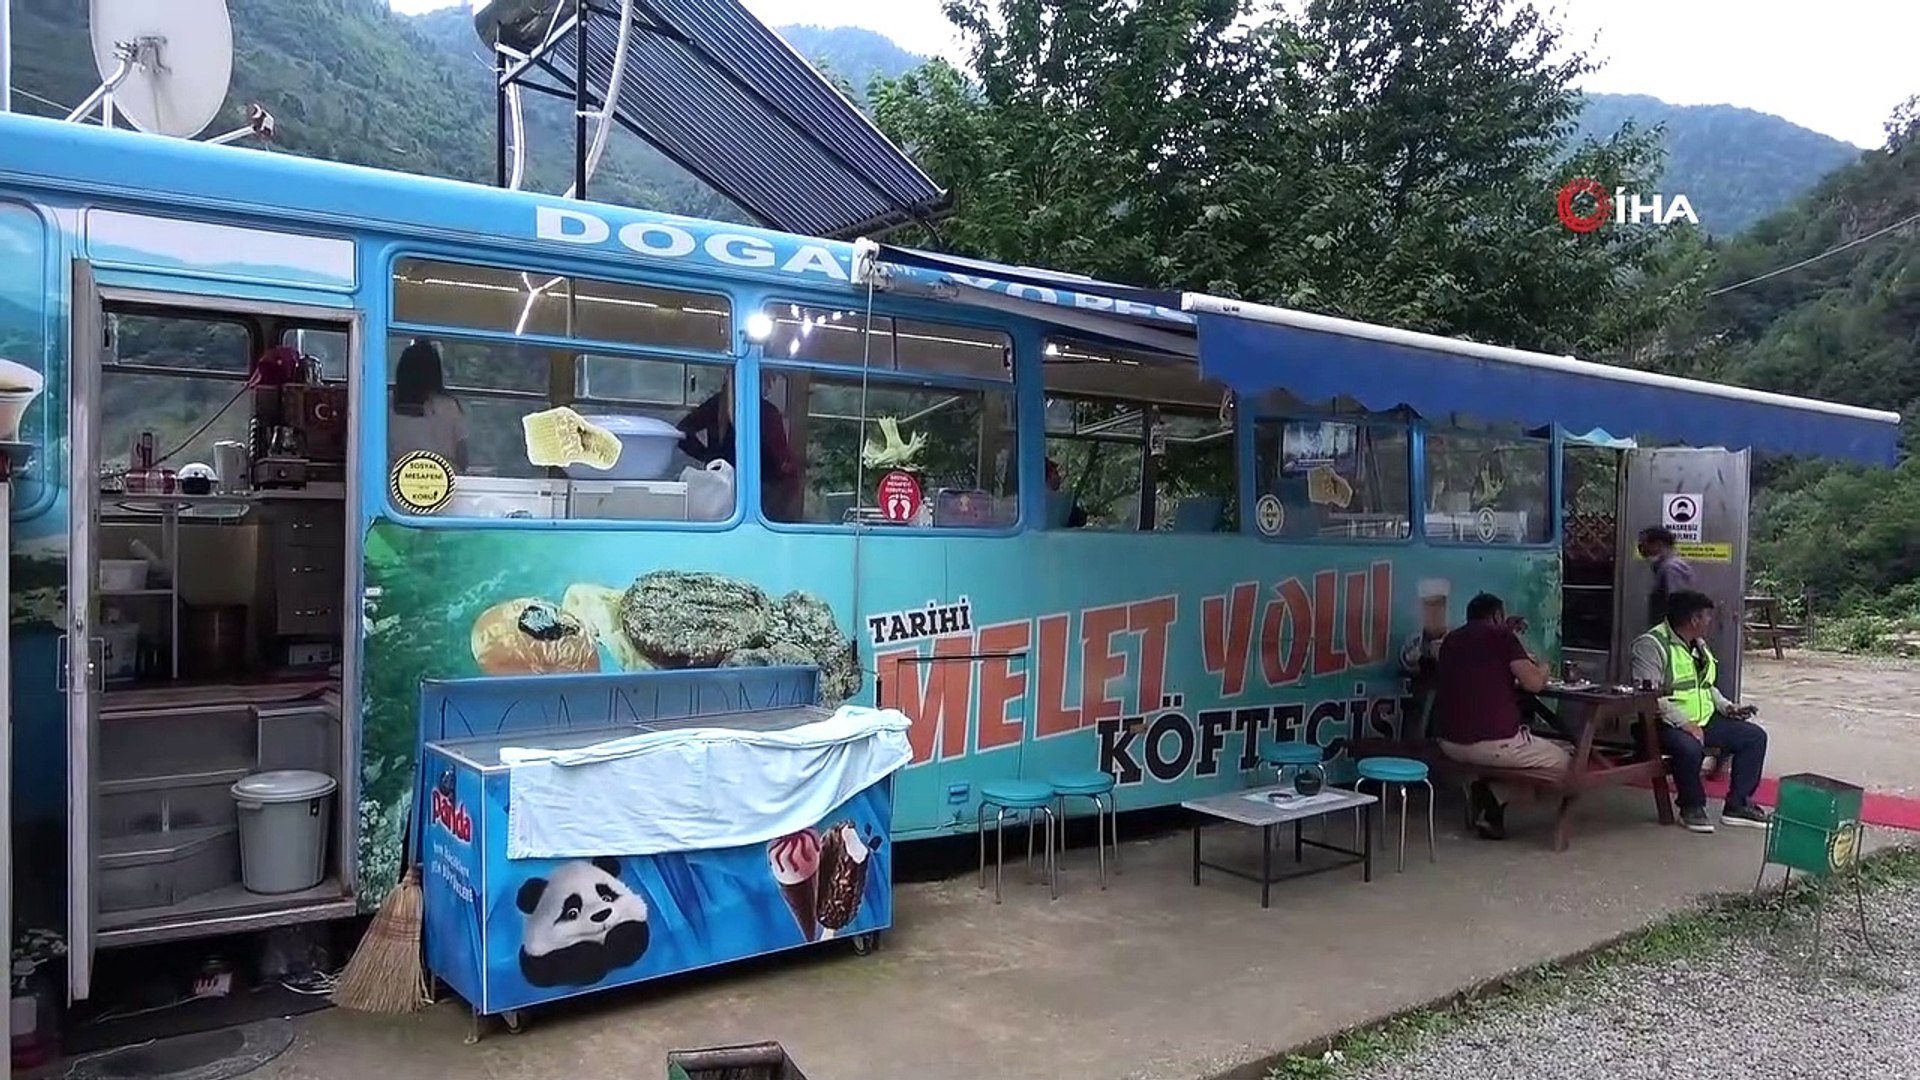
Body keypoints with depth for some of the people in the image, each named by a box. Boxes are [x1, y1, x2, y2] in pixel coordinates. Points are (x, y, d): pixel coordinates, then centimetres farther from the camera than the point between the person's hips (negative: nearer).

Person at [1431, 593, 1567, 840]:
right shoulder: (1502, 637, -3)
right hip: (1494, 742, -7)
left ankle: (1481, 801, 11)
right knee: (1565, 761, 14)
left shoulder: (1450, 640, 15)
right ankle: (1493, 804, 1)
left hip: (1449, 744, 7)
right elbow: (1534, 683, -10)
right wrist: (1542, 668, 14)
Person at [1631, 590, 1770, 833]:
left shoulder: (1699, 645, 14)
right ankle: (1692, 808, -11)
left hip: (1705, 719, 9)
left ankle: (1737, 804, 8)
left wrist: (1726, 706, 7)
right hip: (1665, 724, -9)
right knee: (1689, 747, -37)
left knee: (1755, 736, 1)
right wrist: (1684, 723, -28)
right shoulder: (1652, 645, -16)